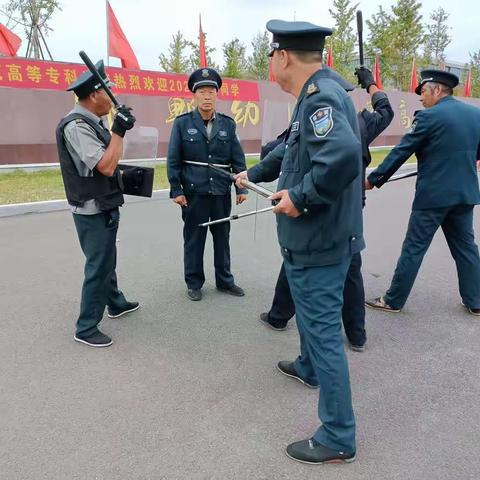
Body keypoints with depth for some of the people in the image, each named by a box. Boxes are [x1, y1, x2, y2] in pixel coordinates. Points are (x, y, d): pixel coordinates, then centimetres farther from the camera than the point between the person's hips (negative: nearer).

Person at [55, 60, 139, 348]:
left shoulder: (93, 122, 9)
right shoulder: (76, 125, -20)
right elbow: (106, 166, -27)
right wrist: (119, 131, -22)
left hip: (104, 207, 10)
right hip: (93, 211, -10)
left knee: (106, 260, 22)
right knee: (99, 266, -2)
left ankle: (116, 303, 41)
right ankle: (86, 328, 11)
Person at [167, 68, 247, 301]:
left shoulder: (228, 124, 5)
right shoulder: (182, 123, -1)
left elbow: (238, 159, 5)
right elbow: (173, 160, -3)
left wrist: (241, 188, 0)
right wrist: (176, 190, -8)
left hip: (222, 192, 2)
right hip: (194, 192, -2)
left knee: (222, 237, 12)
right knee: (194, 238, 8)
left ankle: (225, 280, 27)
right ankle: (194, 283, 22)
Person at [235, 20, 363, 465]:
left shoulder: (321, 96, -20)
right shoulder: (316, 94, 12)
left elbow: (343, 155, -39)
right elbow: (289, 149, 25)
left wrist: (299, 196, -27)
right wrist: (253, 174, 35)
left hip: (318, 242, -10)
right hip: (311, 239, 11)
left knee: (322, 328, -1)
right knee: (310, 312, 29)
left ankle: (337, 437, 15)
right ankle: (308, 367, 55)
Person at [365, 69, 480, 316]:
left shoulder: (429, 116, -11)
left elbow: (401, 152, -10)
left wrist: (373, 179, -2)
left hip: (433, 194, -6)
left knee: (413, 248, 1)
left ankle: (393, 300, 11)